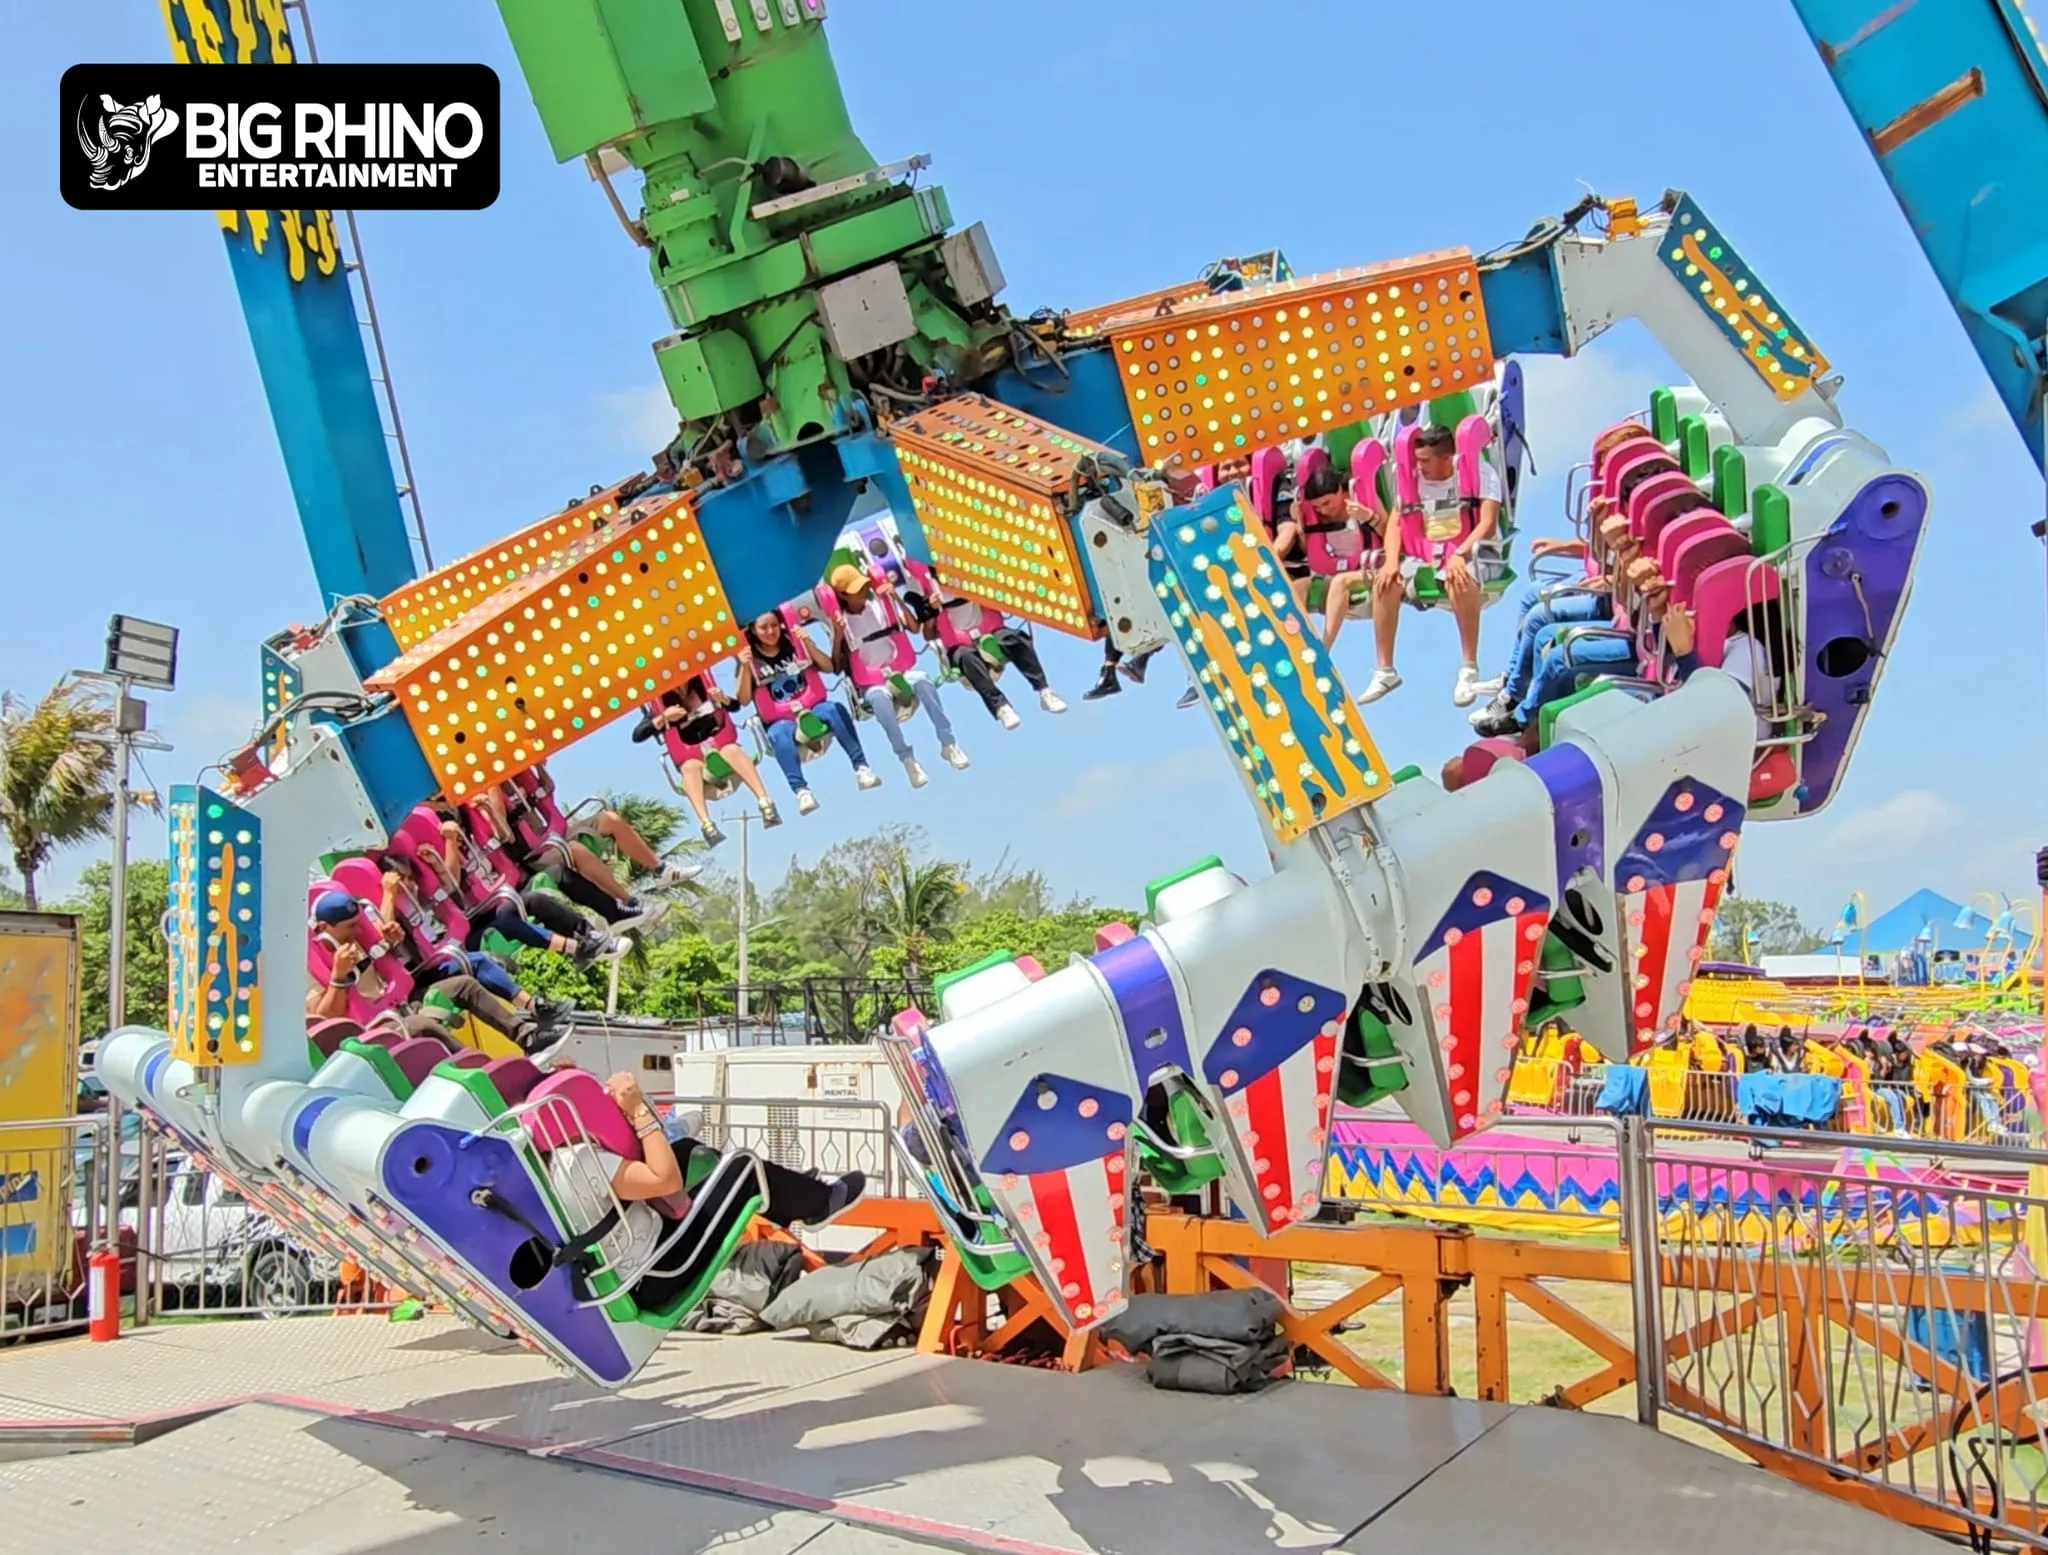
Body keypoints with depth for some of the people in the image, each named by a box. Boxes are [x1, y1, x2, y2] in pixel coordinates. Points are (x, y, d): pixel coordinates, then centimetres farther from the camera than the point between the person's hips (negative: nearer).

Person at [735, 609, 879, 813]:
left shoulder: (794, 645, 8)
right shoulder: (750, 658, 2)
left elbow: (828, 668, 3)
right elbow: (743, 699, -6)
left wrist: (808, 644, -10)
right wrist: (745, 668, -19)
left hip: (811, 707, 2)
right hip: (779, 720, -2)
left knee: (834, 709, -30)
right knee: (779, 735, -37)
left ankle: (860, 767, -31)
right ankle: (801, 790, -46)